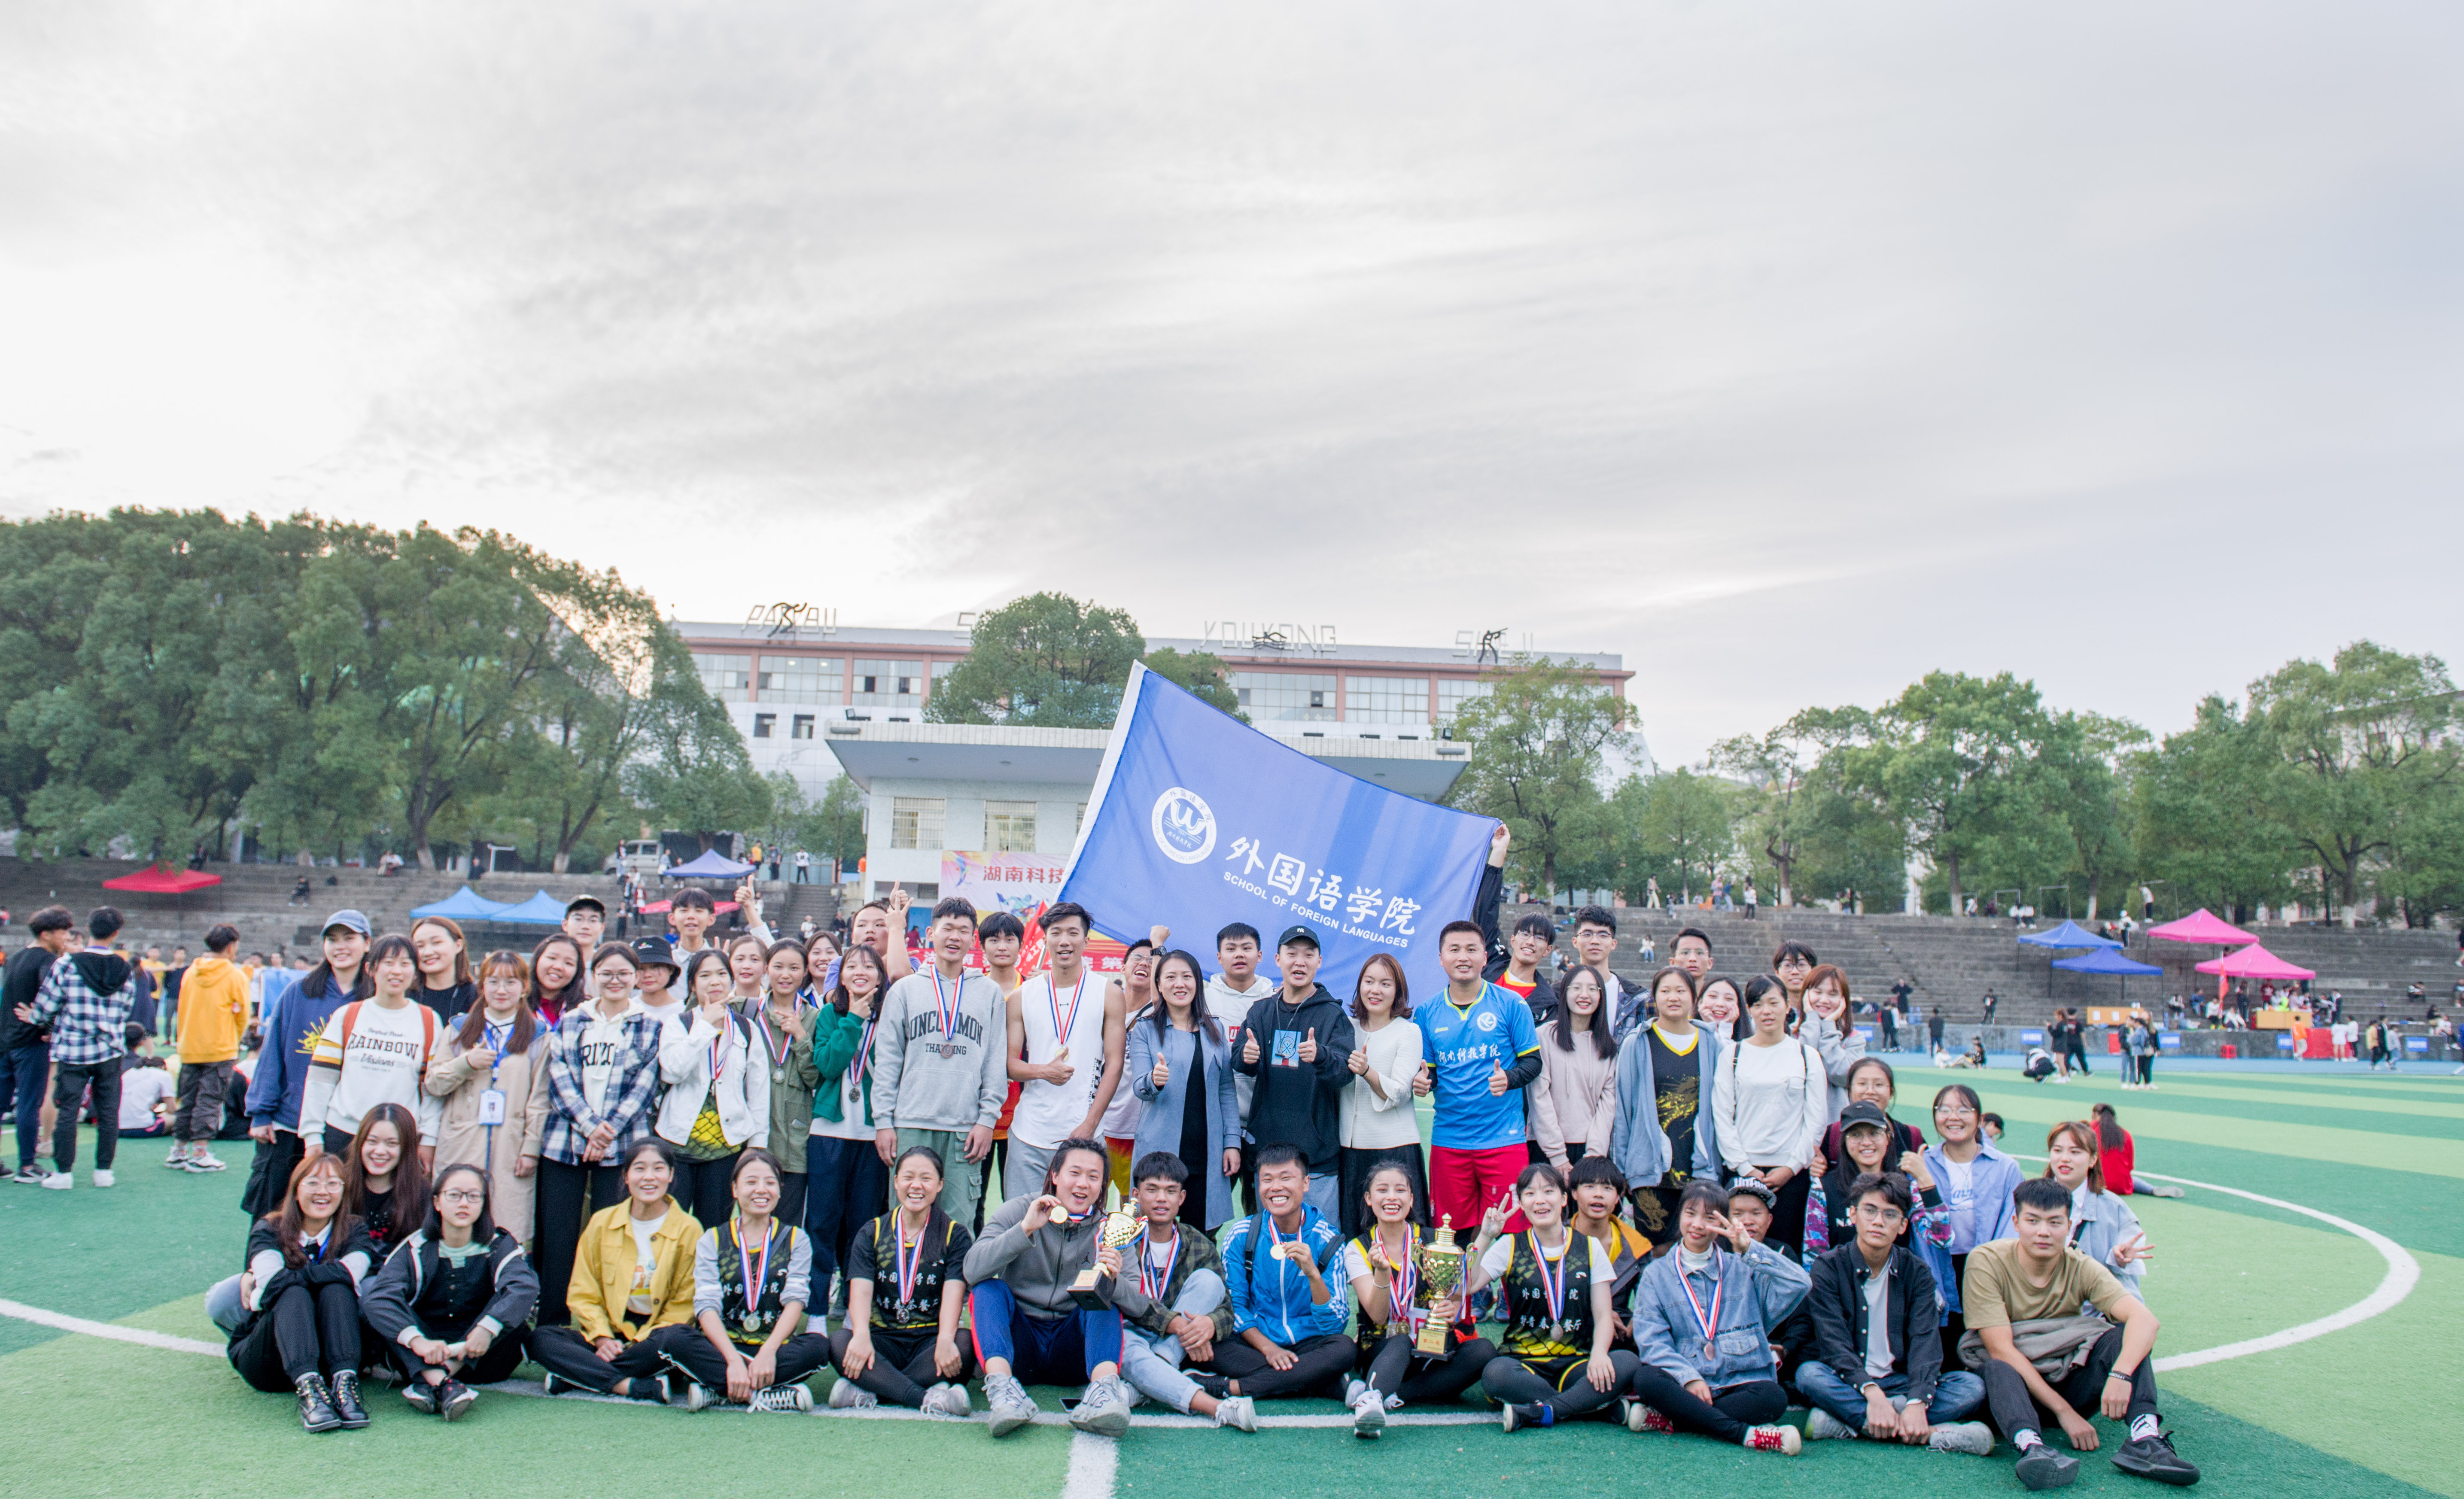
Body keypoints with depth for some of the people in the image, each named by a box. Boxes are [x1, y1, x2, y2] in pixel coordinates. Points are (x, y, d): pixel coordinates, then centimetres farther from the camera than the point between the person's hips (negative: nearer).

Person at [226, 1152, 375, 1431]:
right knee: (294, 1294, -30)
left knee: (335, 1290, -27)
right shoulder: (268, 1230, 2)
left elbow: (351, 1274, -20)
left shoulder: (352, 1231, 5)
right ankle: (308, 1388, -51)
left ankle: (344, 1383, -43)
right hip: (264, 1362, -1)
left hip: (328, 1357, 1)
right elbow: (271, 1278, -20)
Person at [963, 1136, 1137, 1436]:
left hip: (1072, 1350, 1)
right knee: (989, 1288, -22)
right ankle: (1002, 1385, -43)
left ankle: (1104, 1386, -44)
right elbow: (973, 1271, -17)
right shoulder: (1017, 1211, -1)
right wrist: (1025, 1229, -27)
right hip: (1018, 1347, 0)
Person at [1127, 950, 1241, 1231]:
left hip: (1207, 1151, 2)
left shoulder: (1215, 1029, 12)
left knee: (1202, 1236, 1)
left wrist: (1232, 1142, 5)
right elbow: (1139, 1087, -5)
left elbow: (1227, 1090, 13)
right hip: (1161, 1149, -2)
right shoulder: (1145, 1030, 3)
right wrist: (1155, 1081, -28)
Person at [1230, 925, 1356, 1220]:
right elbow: (1237, 1063, 3)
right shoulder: (1261, 1012, 9)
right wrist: (1246, 1058, -21)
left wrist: (1320, 1057, -34)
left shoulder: (1333, 1014, -2)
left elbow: (1345, 1072, -12)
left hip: (1317, 1152, -3)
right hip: (1266, 1145, 3)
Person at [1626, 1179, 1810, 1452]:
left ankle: (1668, 1420, -27)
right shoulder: (1657, 1274, 11)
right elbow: (1652, 1341, -1)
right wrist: (1688, 1377, -17)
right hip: (1685, 1384, -1)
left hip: (1740, 1382, 1)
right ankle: (1744, 1434, -29)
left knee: (1773, 1397, -30)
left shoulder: (1742, 1269, 14)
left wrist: (1750, 1250, -9)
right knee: (1645, 1377, -31)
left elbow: (1798, 1285, -4)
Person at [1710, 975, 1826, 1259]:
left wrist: (1792, 1167, -5)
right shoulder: (1733, 1055, 6)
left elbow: (1817, 1120, 4)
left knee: (1785, 1251, 0)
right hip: (1742, 1170, 0)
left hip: (1792, 1171, 0)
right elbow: (1721, 1116, 3)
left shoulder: (1808, 1056, 7)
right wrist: (1744, 1167, -6)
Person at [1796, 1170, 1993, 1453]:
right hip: (1849, 1384, -2)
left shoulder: (1917, 1273, 2)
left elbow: (1925, 1340, -11)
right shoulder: (1828, 1267, -5)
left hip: (1900, 1381, 2)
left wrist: (1917, 1403, -30)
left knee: (1973, 1387, -21)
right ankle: (1931, 1434, -33)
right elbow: (1833, 1340, -16)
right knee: (1809, 1374, -34)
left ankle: (1852, 1423, -28)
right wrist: (1872, 1394, -33)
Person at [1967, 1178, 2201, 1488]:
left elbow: (2146, 1318, -24)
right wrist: (2064, 1411, -28)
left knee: (2128, 1336, -19)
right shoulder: (1987, 1262, -15)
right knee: (1997, 1368, -37)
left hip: (2068, 1384, 3)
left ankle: (2145, 1439, -36)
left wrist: (2121, 1374, -43)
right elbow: (2001, 1349, -21)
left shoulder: (2081, 1269, -7)